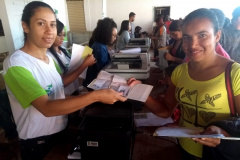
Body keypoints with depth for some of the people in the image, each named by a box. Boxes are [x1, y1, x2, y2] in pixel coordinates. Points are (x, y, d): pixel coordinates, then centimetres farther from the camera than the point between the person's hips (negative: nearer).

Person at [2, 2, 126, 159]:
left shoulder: (49, 57, -1)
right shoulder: (16, 64, -24)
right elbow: (46, 108, -34)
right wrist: (96, 95, -40)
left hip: (61, 131, 7)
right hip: (37, 141, -6)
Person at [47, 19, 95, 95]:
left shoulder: (63, 49, 3)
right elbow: (62, 82, -22)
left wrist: (84, 61, -9)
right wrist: (85, 64, -24)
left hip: (75, 90, 6)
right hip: (64, 96, -6)